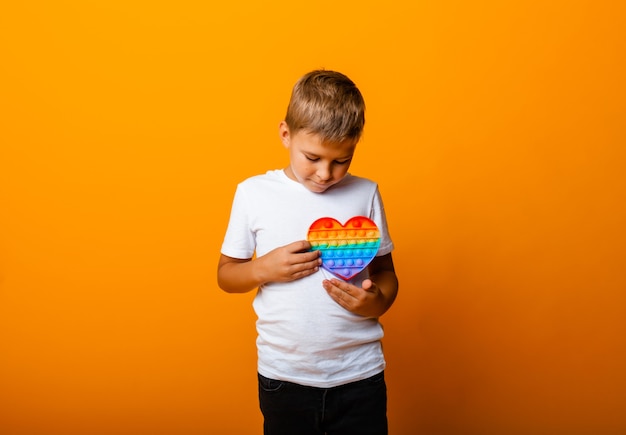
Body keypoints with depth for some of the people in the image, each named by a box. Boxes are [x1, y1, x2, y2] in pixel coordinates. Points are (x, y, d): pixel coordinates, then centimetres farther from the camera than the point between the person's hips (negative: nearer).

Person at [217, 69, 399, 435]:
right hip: (284, 377, 0)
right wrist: (264, 269, -15)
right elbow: (226, 274, 4)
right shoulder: (253, 193, -4)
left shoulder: (365, 194, -2)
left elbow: (385, 271, 7)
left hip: (360, 376, 0)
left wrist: (377, 302, -14)